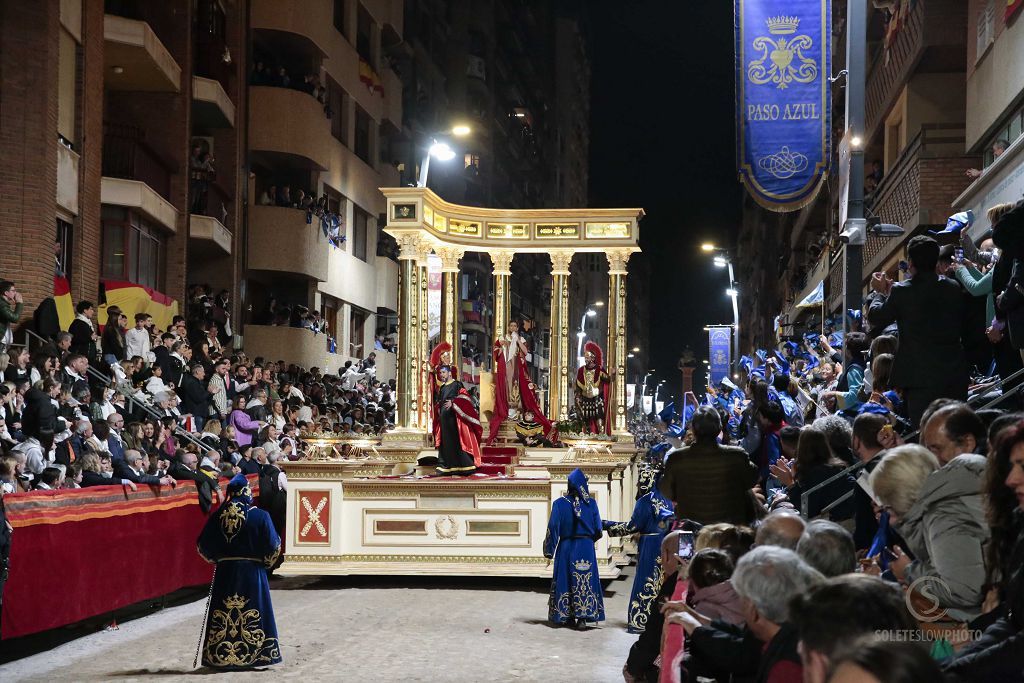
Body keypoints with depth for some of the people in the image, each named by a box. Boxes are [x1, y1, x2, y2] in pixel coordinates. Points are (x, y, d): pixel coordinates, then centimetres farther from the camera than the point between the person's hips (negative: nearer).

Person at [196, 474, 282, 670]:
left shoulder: (218, 516, -2)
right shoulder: (260, 516, -10)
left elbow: (203, 545, 2)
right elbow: (273, 545, -8)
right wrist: (267, 562, 11)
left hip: (225, 572, 2)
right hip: (252, 572, -2)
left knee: (224, 615, 8)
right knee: (251, 615, 6)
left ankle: (221, 656, 10)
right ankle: (253, 654, 7)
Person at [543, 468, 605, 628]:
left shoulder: (559, 503, -6)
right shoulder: (591, 503, -3)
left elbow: (553, 528, -8)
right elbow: (598, 529, 0)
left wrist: (549, 550, -1)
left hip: (566, 548, 0)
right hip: (586, 548, 0)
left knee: (566, 581, 9)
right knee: (585, 582, 3)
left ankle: (568, 616, 11)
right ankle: (583, 617, -4)